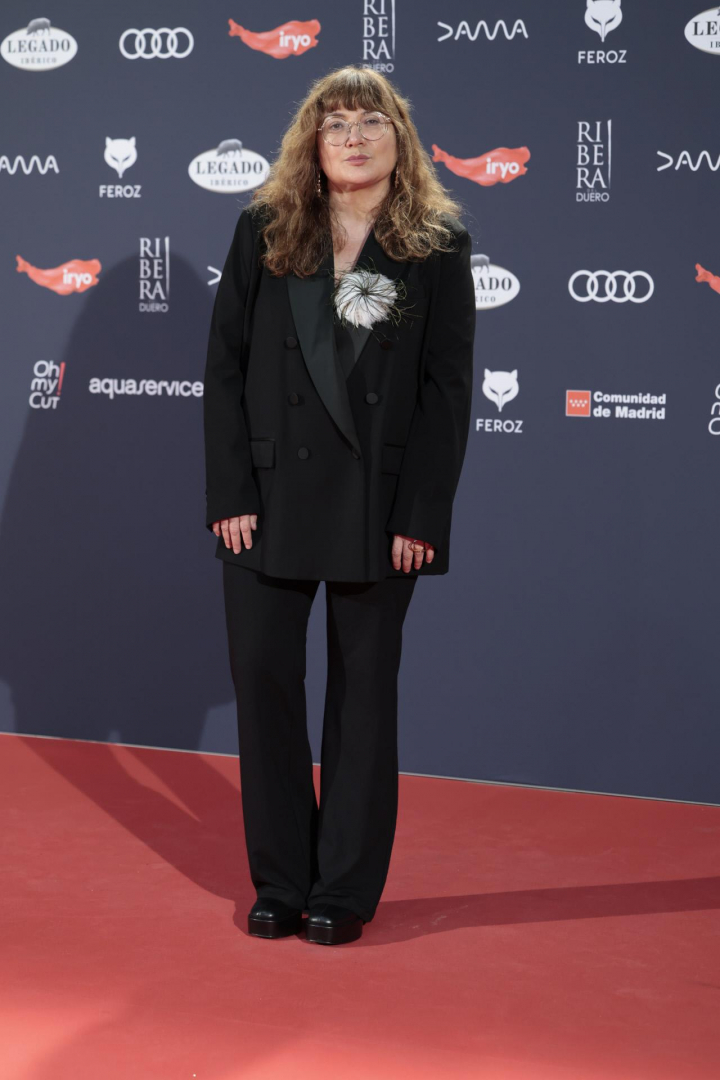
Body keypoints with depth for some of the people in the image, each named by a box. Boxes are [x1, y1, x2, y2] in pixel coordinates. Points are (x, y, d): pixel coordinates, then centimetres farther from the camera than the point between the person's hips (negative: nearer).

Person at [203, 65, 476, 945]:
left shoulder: (438, 246, 0)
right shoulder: (263, 231, 4)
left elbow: (448, 388, -3)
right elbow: (225, 366, 2)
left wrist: (421, 515, -10)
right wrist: (229, 495, -6)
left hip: (379, 504, -1)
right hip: (269, 498, 2)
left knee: (363, 689, 7)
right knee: (262, 678, 3)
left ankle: (345, 889, 18)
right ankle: (279, 882, 17)